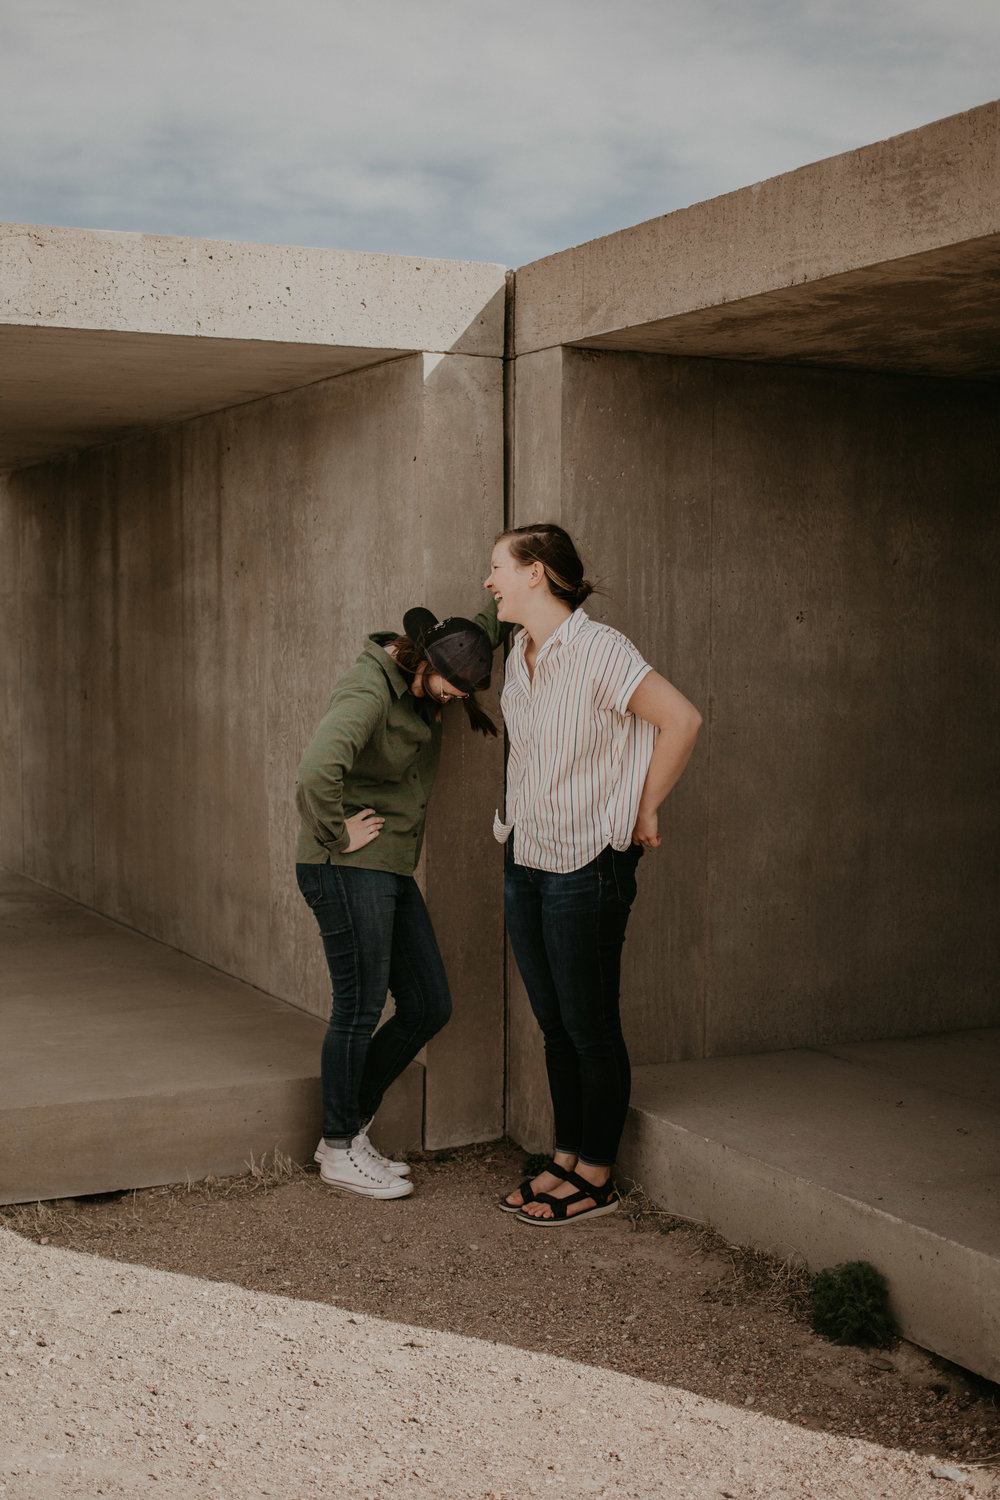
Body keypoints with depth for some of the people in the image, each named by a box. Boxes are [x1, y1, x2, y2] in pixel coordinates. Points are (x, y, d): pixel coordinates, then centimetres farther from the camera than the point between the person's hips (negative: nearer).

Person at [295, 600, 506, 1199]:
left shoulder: (425, 685, 9)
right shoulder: (369, 691, -19)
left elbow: (487, 626, 22)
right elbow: (318, 769, -36)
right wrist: (336, 835, -23)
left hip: (391, 871, 9)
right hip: (348, 871, -9)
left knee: (429, 1008, 9)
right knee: (360, 1008, -1)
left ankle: (350, 1127, 22)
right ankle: (339, 1151, 15)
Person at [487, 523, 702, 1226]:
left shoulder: (598, 650, -17)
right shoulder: (522, 654, 9)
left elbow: (682, 719, -17)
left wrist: (644, 811, -9)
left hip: (587, 866, -8)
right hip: (526, 860, 8)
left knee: (590, 1027, 3)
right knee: (554, 1023, 15)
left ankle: (596, 1179, 15)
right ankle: (565, 1161, 27)